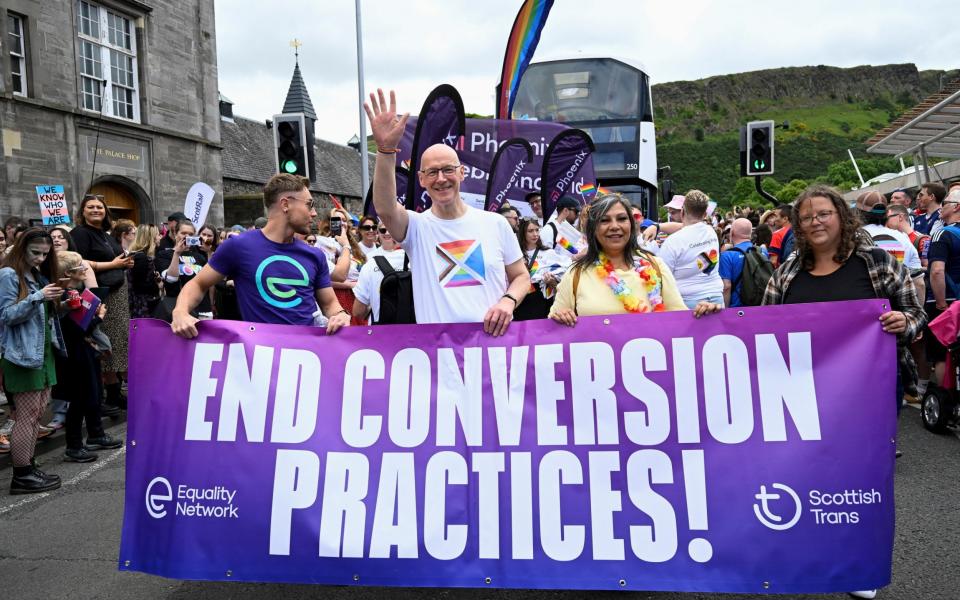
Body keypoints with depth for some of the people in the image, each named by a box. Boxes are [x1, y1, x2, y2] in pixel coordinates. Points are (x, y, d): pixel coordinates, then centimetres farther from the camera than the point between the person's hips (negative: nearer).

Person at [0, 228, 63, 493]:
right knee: (27, 415, -6)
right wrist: (37, 298, -24)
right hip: (23, 354, -8)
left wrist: (55, 302, 3)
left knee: (37, 413, 11)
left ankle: (27, 467, 19)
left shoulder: (40, 275, 16)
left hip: (43, 351, 8)